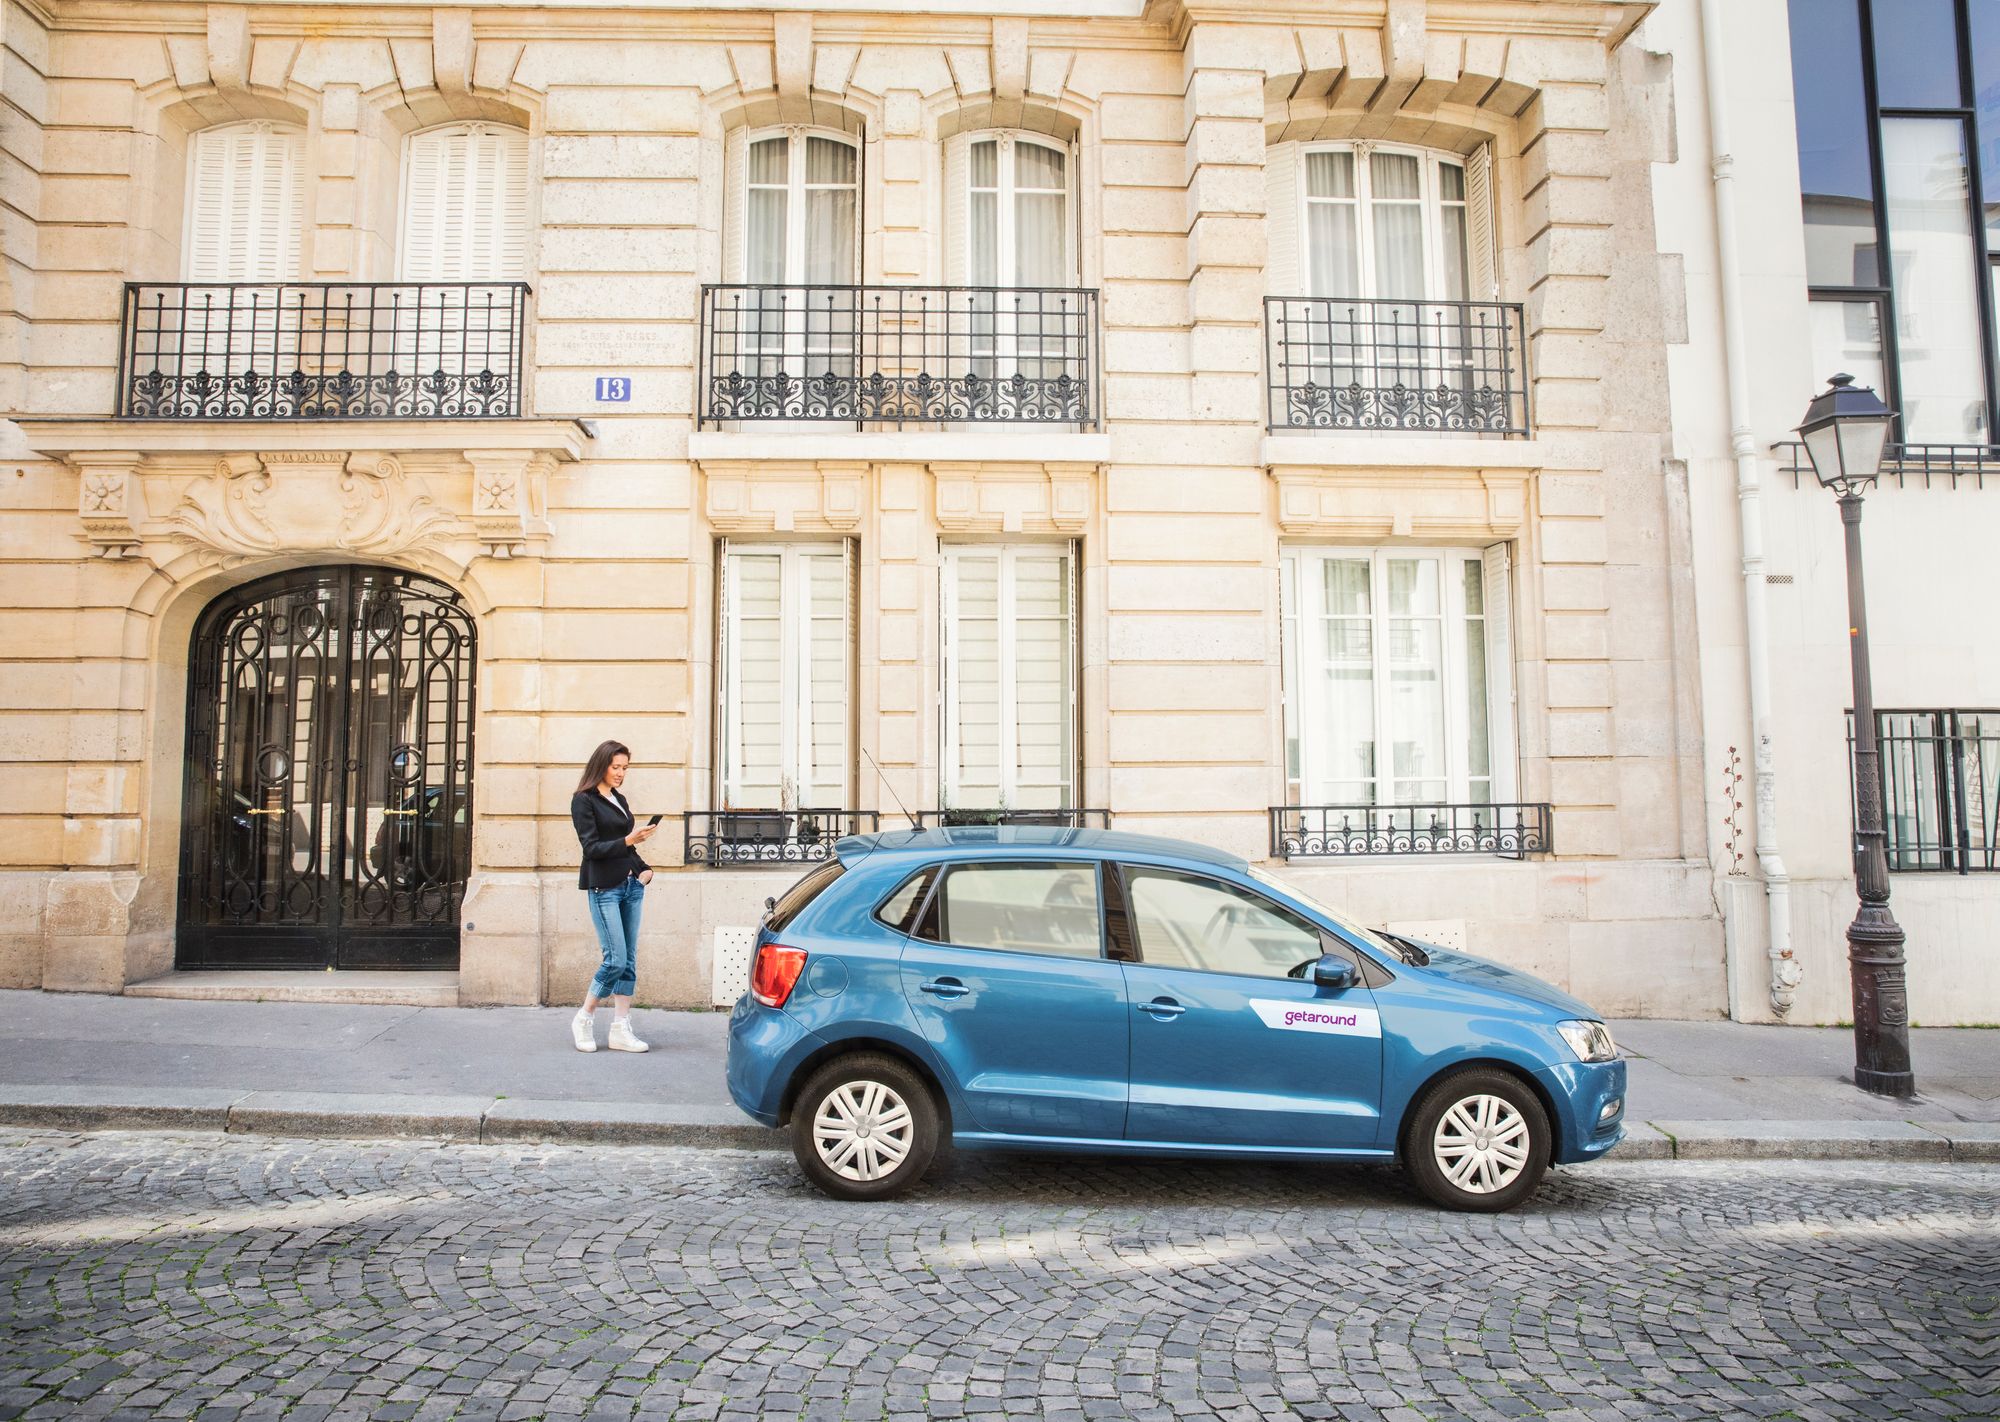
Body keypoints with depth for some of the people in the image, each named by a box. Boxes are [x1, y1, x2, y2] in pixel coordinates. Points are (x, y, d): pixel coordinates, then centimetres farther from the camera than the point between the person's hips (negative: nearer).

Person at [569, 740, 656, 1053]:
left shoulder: (619, 800, 17)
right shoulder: (583, 800, -4)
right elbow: (592, 847, -11)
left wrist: (644, 868, 7)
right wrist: (628, 841, -23)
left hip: (631, 885, 7)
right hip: (604, 888, -7)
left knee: (629, 960, 5)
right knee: (616, 959, -10)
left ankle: (621, 1029, 9)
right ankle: (584, 1019, 10)